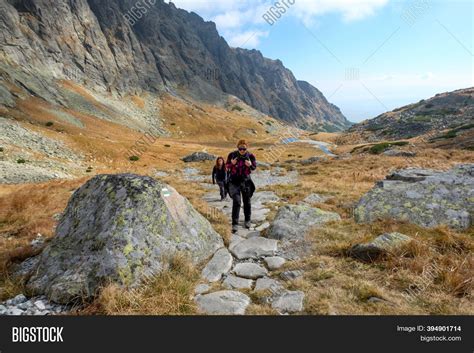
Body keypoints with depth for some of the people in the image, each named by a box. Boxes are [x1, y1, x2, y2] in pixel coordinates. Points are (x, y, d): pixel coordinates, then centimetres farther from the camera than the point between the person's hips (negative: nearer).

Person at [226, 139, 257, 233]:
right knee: (236, 202, -15)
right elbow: (227, 166, 3)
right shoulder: (232, 155, -9)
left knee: (247, 201, 14)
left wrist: (250, 165, -20)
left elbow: (254, 167, 3)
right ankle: (235, 224, -12)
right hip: (234, 181, -2)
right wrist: (232, 164, -20)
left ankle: (248, 220, 34)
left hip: (246, 180, 2)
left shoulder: (250, 156, -8)